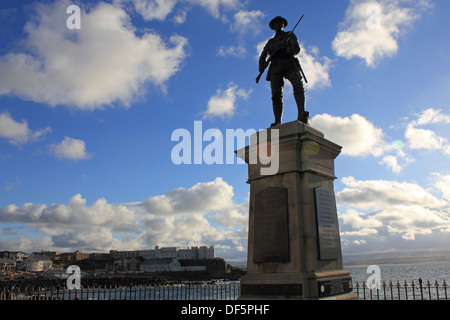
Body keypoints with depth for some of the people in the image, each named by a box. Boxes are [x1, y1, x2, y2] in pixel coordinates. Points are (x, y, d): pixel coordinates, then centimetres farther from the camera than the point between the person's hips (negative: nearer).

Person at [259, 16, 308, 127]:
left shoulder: (290, 36, 26)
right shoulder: (271, 41, 34)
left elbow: (297, 49, 10)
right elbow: (263, 57, 30)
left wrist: (284, 50, -11)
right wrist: (262, 69, 8)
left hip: (289, 64, -2)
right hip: (275, 67, 2)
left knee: (298, 85, -30)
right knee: (276, 94, -16)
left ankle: (302, 115, -45)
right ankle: (277, 123, -25)